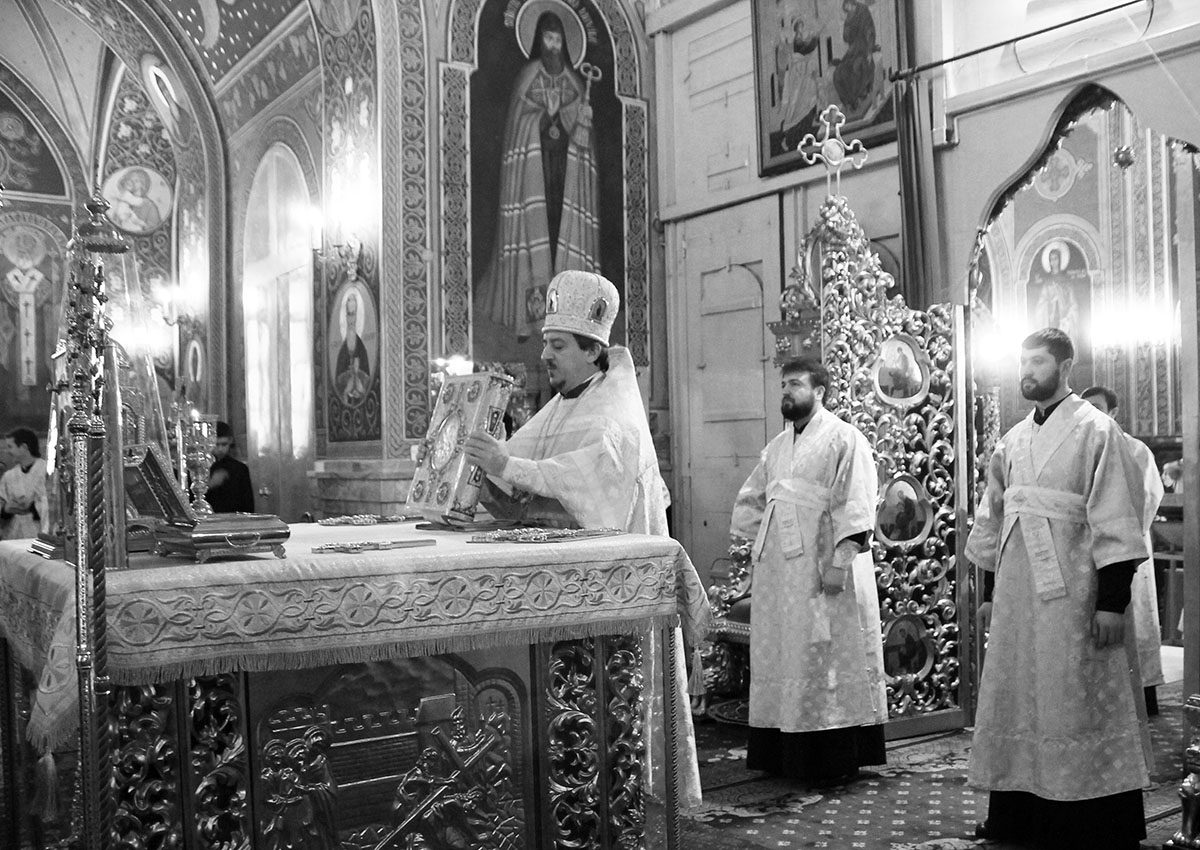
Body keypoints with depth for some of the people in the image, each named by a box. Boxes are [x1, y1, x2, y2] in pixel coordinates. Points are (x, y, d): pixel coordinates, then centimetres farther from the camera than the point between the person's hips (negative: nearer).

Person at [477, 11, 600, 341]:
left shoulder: (574, 80, 17)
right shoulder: (528, 75, 10)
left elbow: (583, 128, 14)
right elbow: (518, 117, 3)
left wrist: (582, 122, -7)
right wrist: (546, 113, -11)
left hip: (567, 159, 2)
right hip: (534, 157, -2)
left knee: (565, 223, -6)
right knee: (534, 223, -11)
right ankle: (533, 299, -15)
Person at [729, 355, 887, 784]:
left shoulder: (844, 440, -6)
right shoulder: (777, 446, 16)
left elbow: (855, 507, -14)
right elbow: (750, 499, 26)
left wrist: (839, 562, -21)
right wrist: (762, 542, 15)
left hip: (822, 568, -7)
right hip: (779, 570, 8)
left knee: (825, 658, -4)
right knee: (782, 659, 9)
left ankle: (836, 761, 3)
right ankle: (783, 754, 17)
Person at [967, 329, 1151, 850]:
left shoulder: (1096, 431, -6)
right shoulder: (1012, 441, 12)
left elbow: (1114, 519, -11)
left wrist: (1112, 600, -16)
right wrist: (989, 592, 15)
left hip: (1072, 591, -6)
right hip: (1017, 592, 6)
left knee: (1076, 705, -1)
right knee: (1016, 701, 11)